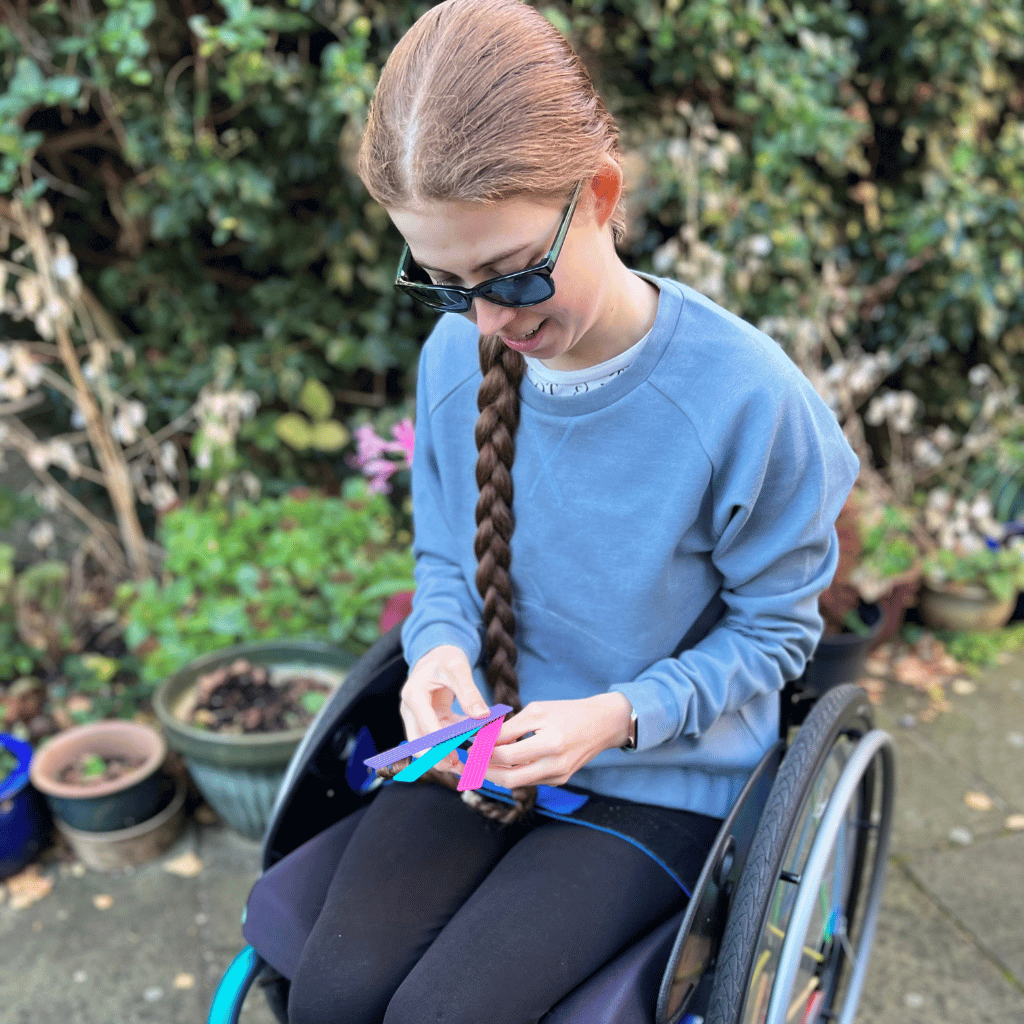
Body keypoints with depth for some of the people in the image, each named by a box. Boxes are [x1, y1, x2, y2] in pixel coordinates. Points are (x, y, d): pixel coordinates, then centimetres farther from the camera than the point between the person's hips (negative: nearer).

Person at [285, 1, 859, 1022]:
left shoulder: (746, 397, -21)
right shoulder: (455, 356, -7)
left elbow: (775, 628, -7)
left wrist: (616, 716, -21)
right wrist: (441, 649, -14)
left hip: (660, 777, -3)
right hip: (482, 747, 4)